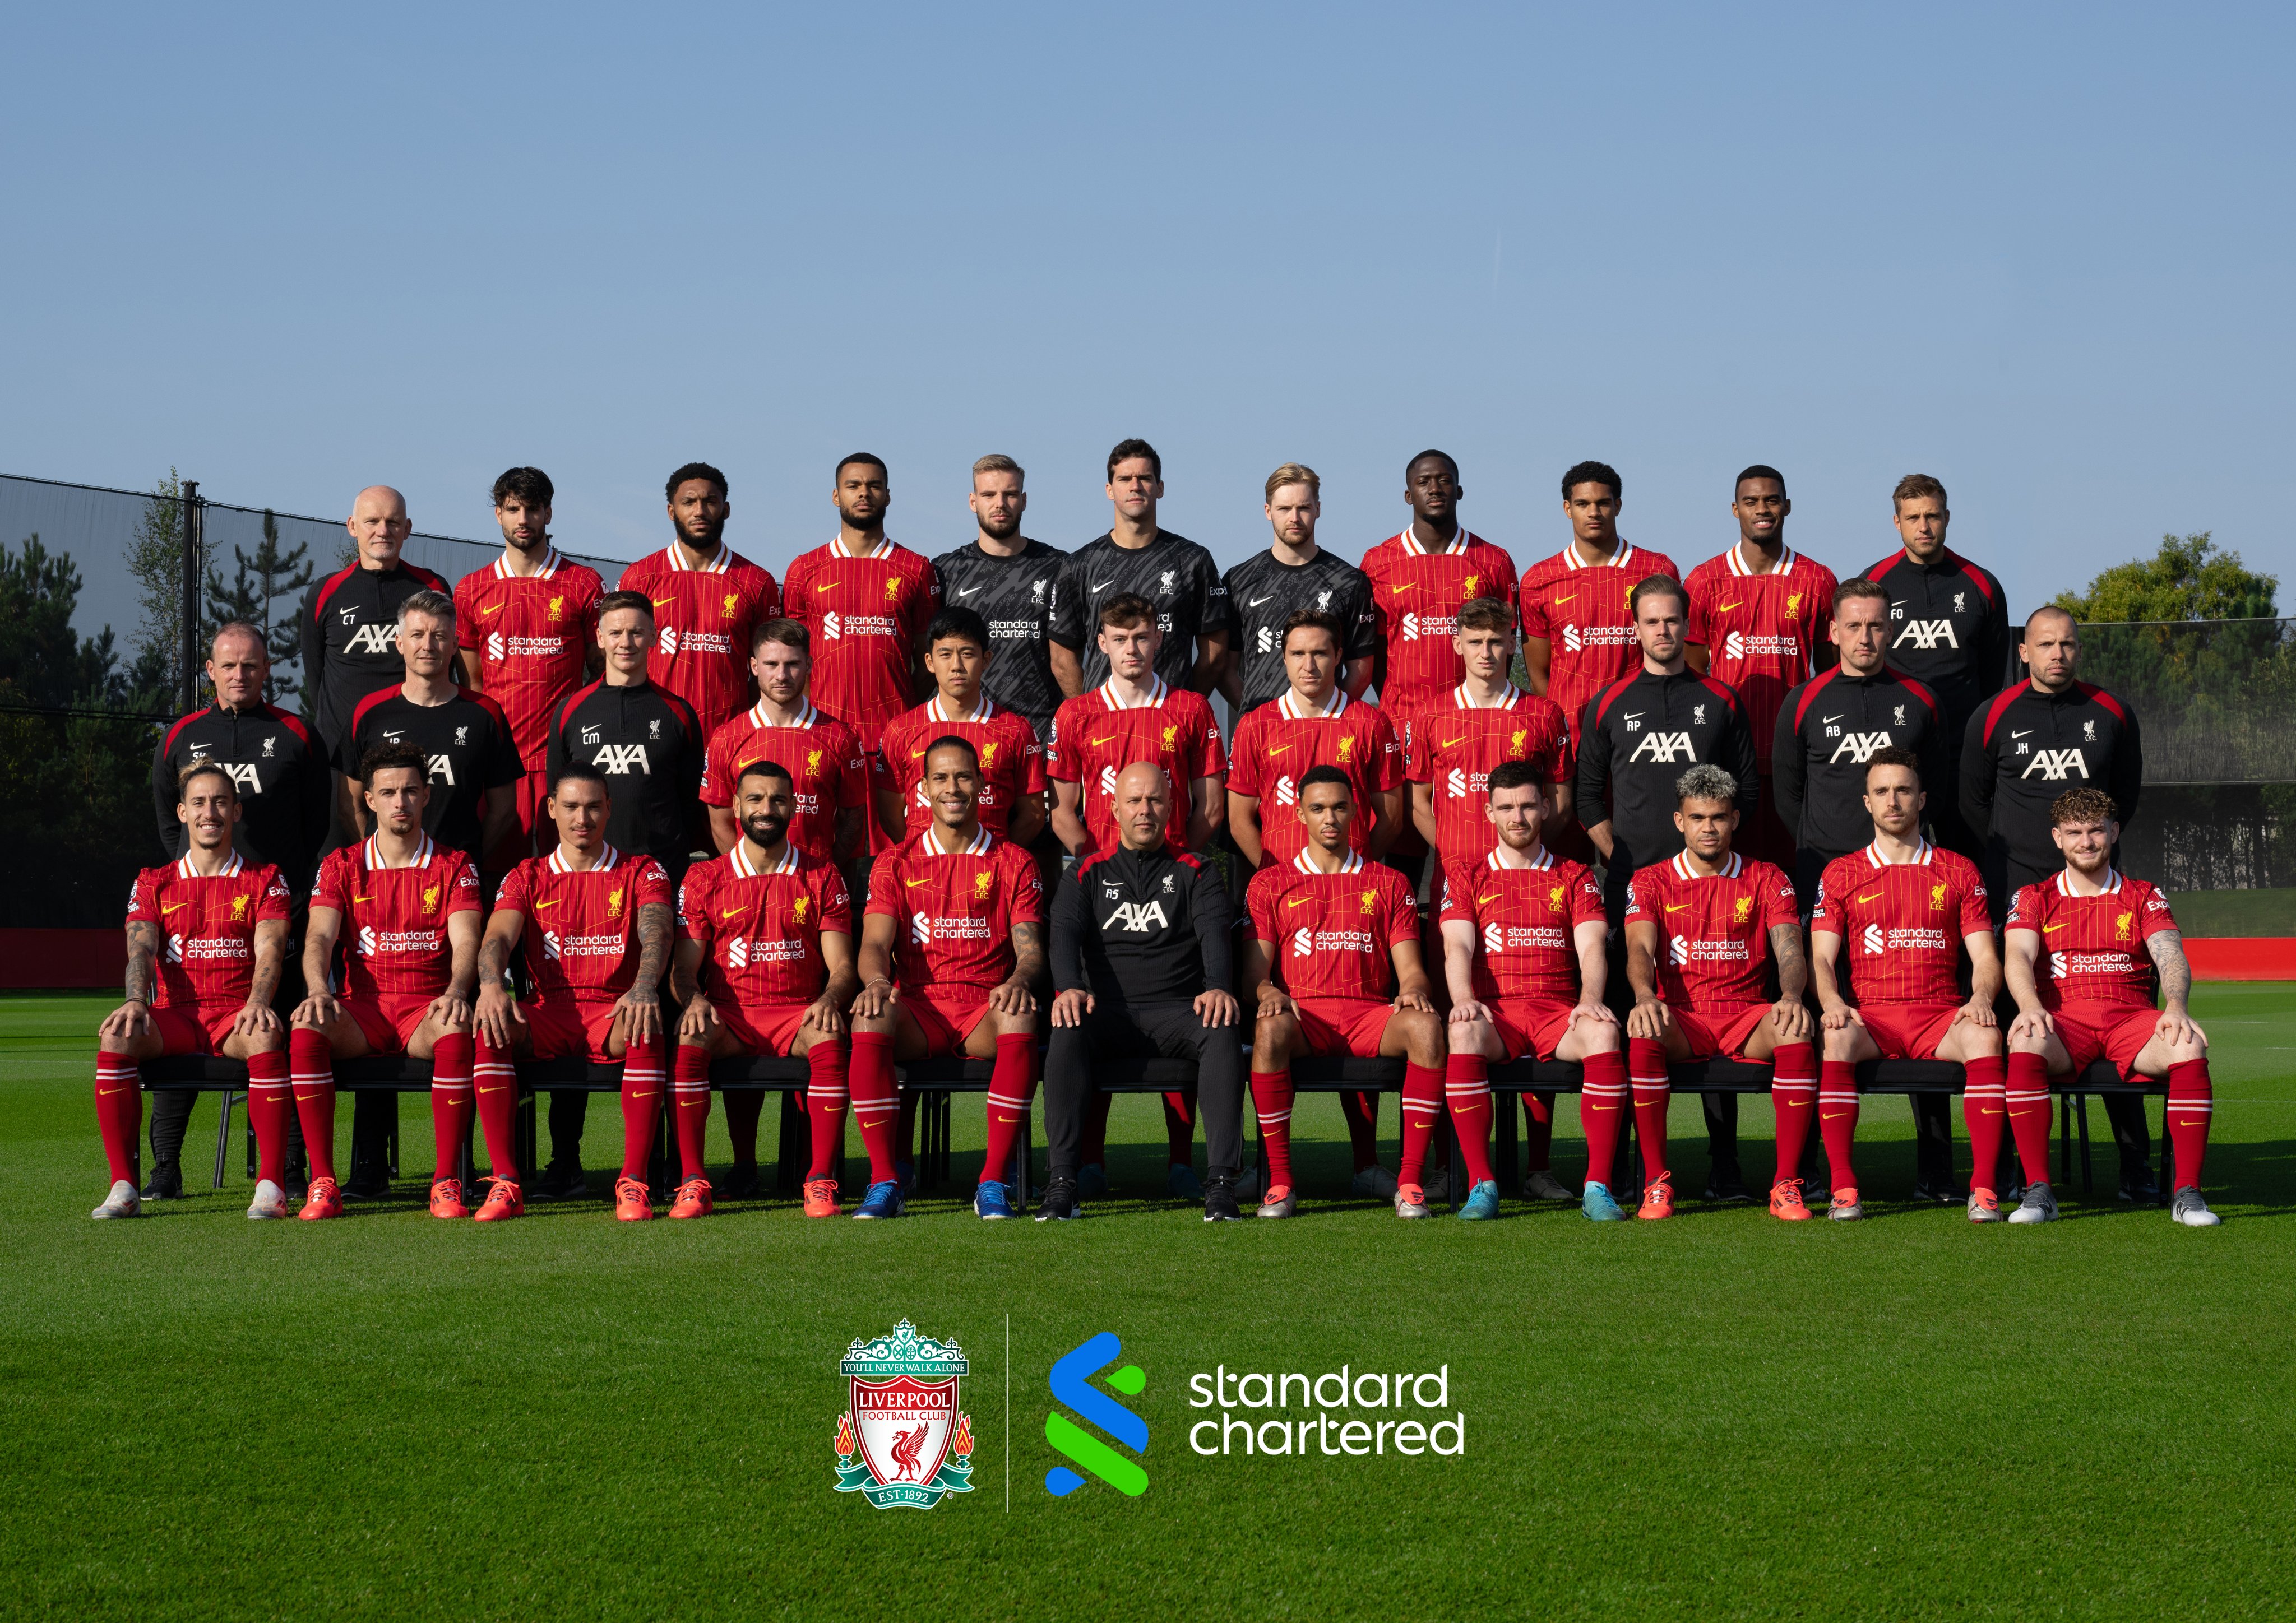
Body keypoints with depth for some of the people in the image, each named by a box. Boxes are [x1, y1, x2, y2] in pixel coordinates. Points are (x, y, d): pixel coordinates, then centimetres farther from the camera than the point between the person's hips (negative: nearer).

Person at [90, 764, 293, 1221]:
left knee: (266, 1038, -38)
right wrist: (136, 1001, -21)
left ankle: (271, 1187, -35)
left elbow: (270, 948, -4)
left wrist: (257, 1004, -25)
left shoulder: (265, 880, 11)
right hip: (175, 1016, 2)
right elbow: (141, 948, 1)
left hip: (237, 1016, -2)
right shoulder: (154, 883, 16)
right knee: (116, 1035, -31)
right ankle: (123, 1187, -28)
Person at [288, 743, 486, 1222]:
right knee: (305, 1026, -32)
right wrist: (319, 990, -24)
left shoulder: (454, 866, 8)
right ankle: (322, 1183, -29)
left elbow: (465, 941, -5)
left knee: (456, 1031, -37)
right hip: (362, 1007, 1)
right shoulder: (342, 865, 11)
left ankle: (446, 1183, -28)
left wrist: (456, 990, -28)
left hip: (427, 1007, -1)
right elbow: (319, 936, -2)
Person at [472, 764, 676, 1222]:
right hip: (547, 1016, 2)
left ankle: (633, 1181, -35)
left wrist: (644, 986, -32)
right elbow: (498, 937, -2)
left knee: (646, 1028, -37)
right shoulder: (528, 877, 16)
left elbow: (656, 933, -8)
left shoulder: (641, 872, 11)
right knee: (488, 1023, -31)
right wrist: (491, 984, -27)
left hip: (614, 1014, -1)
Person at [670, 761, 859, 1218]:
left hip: (798, 1014, 0)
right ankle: (693, 1180, -29)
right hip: (728, 1014, 0)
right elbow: (683, 968, 6)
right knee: (688, 1038, -33)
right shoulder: (705, 878, 10)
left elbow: (842, 965, 5)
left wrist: (829, 999, -18)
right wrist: (693, 1000, -18)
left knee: (829, 1039, -35)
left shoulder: (822, 877, 10)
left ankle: (821, 1180, -30)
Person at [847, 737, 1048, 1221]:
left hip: (986, 1008, 0)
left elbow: (1031, 948, 2)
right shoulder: (896, 863, 14)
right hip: (917, 1008, 1)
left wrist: (1019, 979, -23)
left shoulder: (1014, 864, 12)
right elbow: (875, 942, 1)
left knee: (1021, 1020, -37)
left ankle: (993, 1182, -31)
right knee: (870, 1016, -34)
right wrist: (876, 979, -24)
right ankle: (883, 1181, -30)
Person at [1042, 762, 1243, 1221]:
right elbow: (1065, 932, 1)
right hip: (1108, 1009, 0)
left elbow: (1214, 933, -1)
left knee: (1221, 1030, -34)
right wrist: (1069, 988, -22)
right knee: (1067, 1032, -34)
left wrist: (1217, 988, -24)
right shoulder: (1089, 874, 17)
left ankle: (1220, 1183, -37)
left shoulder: (1196, 873, 15)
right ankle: (1061, 1183, -36)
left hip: (1177, 1008, 0)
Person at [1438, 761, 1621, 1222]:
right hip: (1494, 1012, -1)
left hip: (1557, 1012, 1)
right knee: (1464, 1031, -37)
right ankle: (1481, 1184, -34)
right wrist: (1463, 999, -20)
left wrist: (1590, 998, -19)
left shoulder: (1574, 877, 18)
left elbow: (1592, 945, 3)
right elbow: (1458, 946, 2)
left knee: (1603, 1031, -34)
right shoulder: (1466, 873, 16)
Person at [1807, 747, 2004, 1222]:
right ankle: (1843, 1188, -33)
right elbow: (1822, 956, 6)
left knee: (1985, 1037, -33)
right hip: (1870, 1015, 0)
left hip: (1941, 1014, 0)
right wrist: (1832, 1001, -15)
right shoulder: (1841, 873, 14)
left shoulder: (1958, 871, 15)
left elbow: (1985, 957, 10)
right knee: (1836, 1040, -35)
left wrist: (1981, 997, -12)